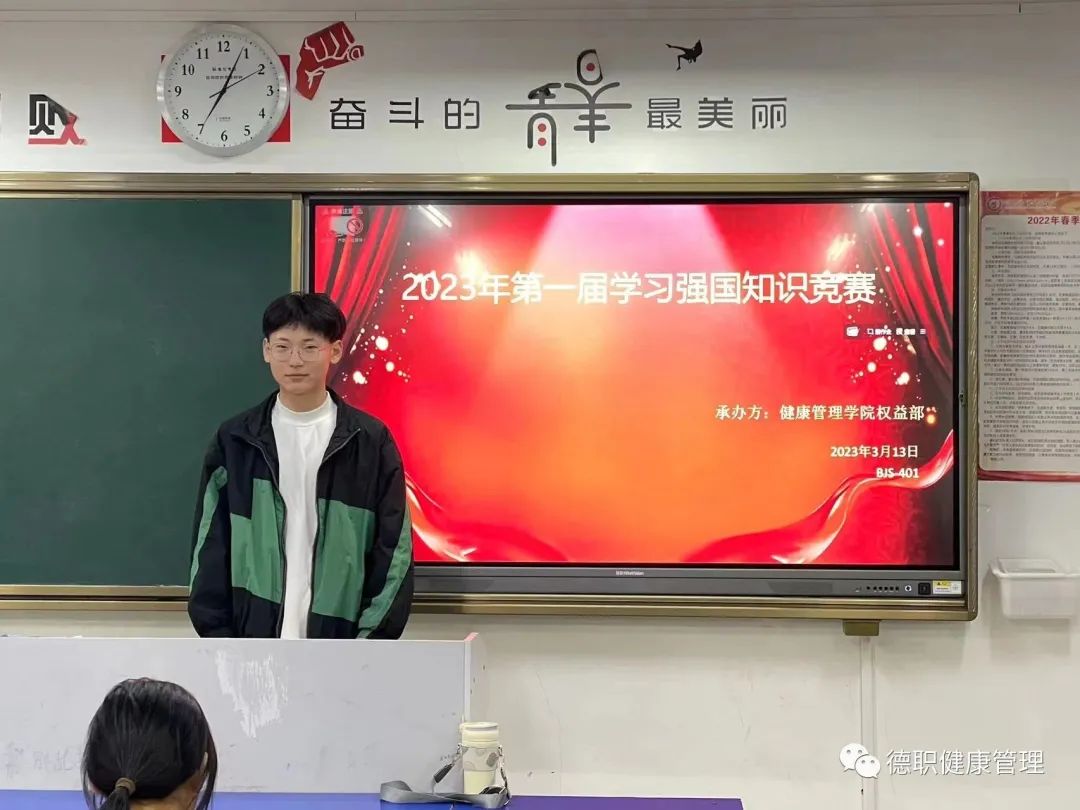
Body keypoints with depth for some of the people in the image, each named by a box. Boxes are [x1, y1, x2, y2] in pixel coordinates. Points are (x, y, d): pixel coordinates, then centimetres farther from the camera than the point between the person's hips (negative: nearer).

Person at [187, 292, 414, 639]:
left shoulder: (371, 441, -1)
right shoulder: (234, 440, 3)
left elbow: (393, 549, -1)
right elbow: (211, 546, 5)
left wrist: (371, 641, -6)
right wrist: (217, 634, -2)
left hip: (339, 641, -1)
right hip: (255, 642, 1)